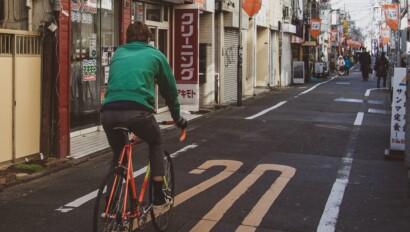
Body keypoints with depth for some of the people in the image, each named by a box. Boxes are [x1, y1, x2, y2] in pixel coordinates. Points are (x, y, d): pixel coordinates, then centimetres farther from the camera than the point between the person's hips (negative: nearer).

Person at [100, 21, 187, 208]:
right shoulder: (155, 55, 20)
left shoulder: (118, 54, 29)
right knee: (156, 143, 28)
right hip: (137, 111, -3)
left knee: (118, 155, 29)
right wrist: (177, 118, 43)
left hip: (108, 112, 3)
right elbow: (170, 89, 28)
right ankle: (158, 197, 24)